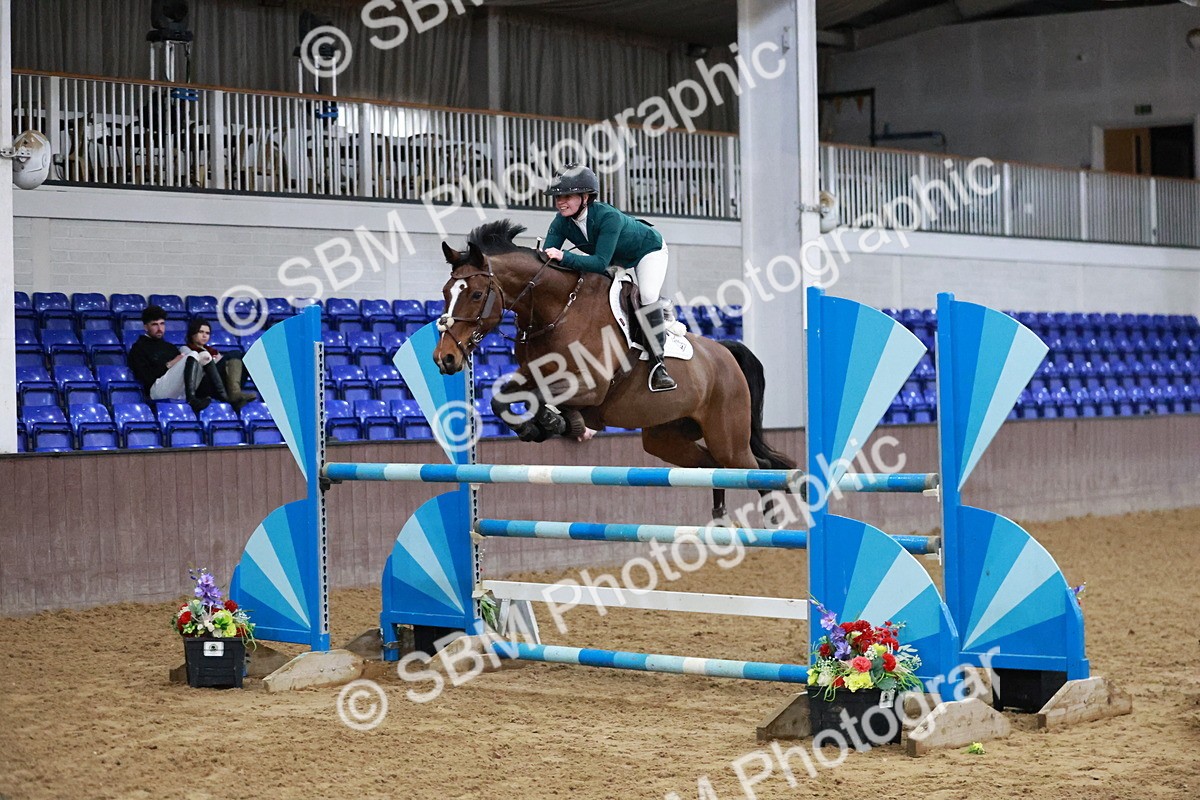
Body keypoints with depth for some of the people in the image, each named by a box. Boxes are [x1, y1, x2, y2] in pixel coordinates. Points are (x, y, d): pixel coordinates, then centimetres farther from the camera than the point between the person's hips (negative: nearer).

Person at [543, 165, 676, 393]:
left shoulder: (608, 217, -42)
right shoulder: (561, 223, -23)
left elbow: (600, 262, -48)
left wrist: (564, 257, -58)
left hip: (649, 249, -7)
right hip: (616, 259, 7)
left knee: (648, 297, -27)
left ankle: (658, 363, -20)